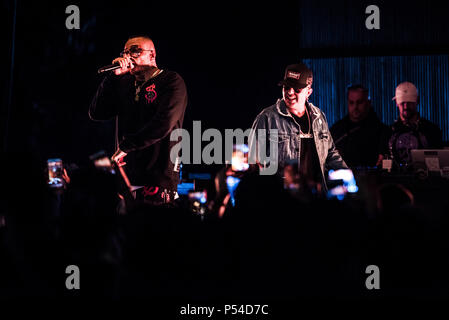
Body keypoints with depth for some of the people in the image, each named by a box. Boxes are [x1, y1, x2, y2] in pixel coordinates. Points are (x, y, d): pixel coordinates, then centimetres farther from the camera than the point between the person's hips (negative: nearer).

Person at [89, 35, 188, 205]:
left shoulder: (171, 81, -1)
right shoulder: (125, 83, 16)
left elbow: (164, 123, -15)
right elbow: (96, 113, 7)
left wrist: (125, 147, -12)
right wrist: (114, 77, -1)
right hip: (127, 175, 5)